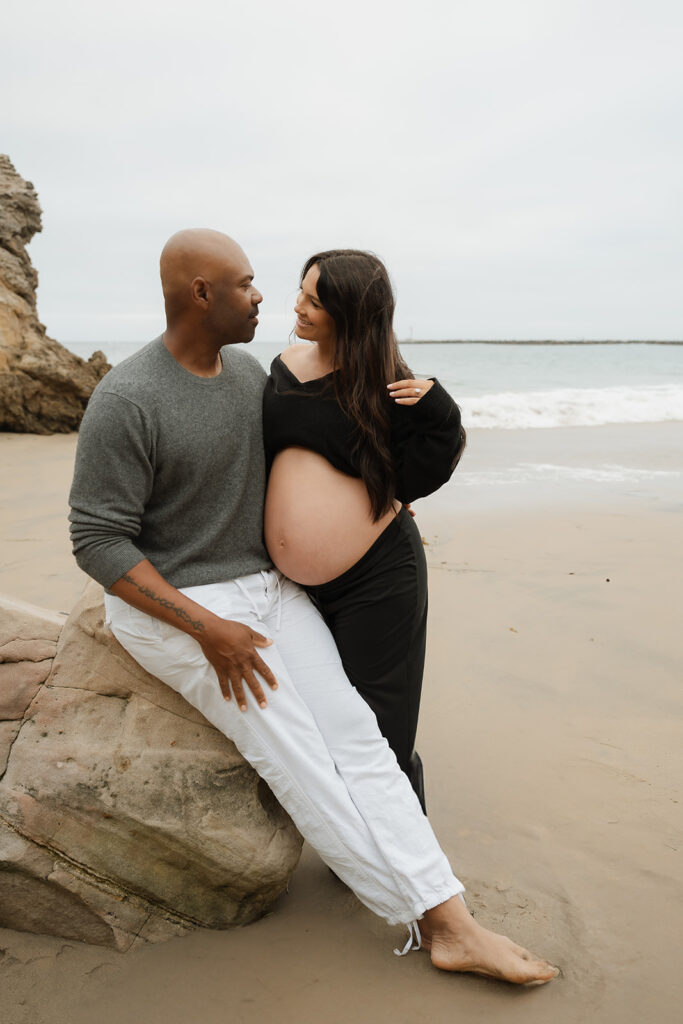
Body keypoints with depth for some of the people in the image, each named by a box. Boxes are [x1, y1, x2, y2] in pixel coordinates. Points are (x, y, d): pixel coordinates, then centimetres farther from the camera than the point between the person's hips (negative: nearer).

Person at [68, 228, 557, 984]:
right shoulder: (125, 402, -20)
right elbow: (97, 541, -18)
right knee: (294, 753, -14)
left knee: (355, 731, -5)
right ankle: (420, 917, -5)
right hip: (172, 604, -7)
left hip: (266, 583, 8)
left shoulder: (248, 370, 4)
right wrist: (209, 629, -22)